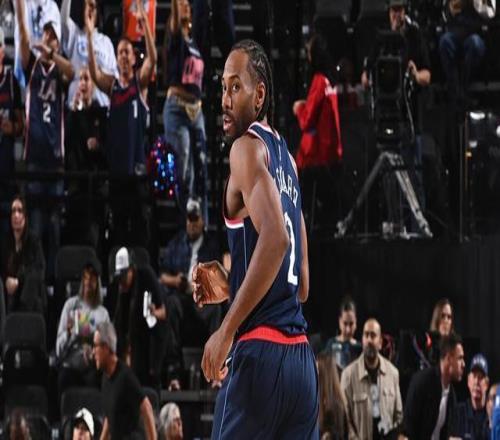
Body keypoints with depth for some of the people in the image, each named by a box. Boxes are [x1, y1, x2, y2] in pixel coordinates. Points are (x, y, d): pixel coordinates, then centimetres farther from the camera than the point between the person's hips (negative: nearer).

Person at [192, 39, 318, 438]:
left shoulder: (248, 148, -5)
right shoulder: (285, 157, 21)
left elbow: (275, 237, -22)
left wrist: (227, 329, -19)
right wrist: (231, 289, 22)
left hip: (260, 351, -8)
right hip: (301, 357, 8)